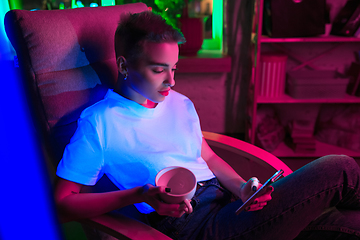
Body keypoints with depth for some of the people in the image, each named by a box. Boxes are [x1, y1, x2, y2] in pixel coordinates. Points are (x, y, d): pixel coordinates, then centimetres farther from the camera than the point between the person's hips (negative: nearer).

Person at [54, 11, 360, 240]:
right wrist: (138, 195, -19)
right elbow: (63, 204, -6)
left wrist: (241, 188, -1)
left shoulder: (181, 103, 15)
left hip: (227, 205, 7)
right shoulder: (98, 122, -5)